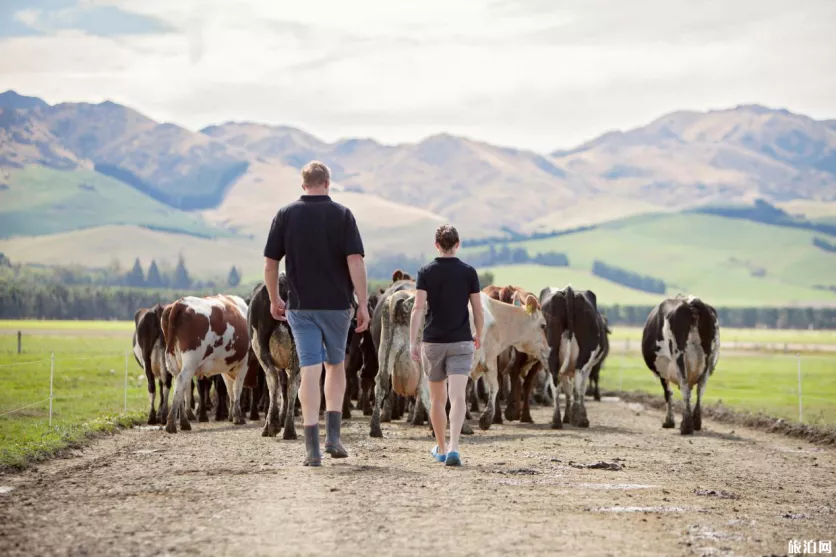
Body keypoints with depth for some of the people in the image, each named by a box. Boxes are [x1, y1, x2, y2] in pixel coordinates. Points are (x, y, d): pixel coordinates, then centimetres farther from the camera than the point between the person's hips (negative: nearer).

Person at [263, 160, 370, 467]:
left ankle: (313, 449, -8)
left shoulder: (286, 215, 1)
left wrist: (274, 300, 15)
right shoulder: (342, 215, -2)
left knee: (310, 371, -2)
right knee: (336, 366, 18)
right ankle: (333, 437, 9)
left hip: (301, 306, 0)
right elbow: (355, 261, -11)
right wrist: (363, 304, -8)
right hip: (337, 304, 0)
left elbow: (270, 263, 2)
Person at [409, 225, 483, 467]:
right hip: (461, 342, -1)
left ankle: (441, 449, 29)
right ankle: (453, 448, -28)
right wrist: (478, 336, 19)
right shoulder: (468, 272, 0)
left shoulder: (426, 272, -1)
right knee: (457, 397, -10)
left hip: (433, 342, 1)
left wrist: (412, 342, -10)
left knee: (437, 398, 16)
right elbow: (478, 309, 2)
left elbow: (418, 308, -10)